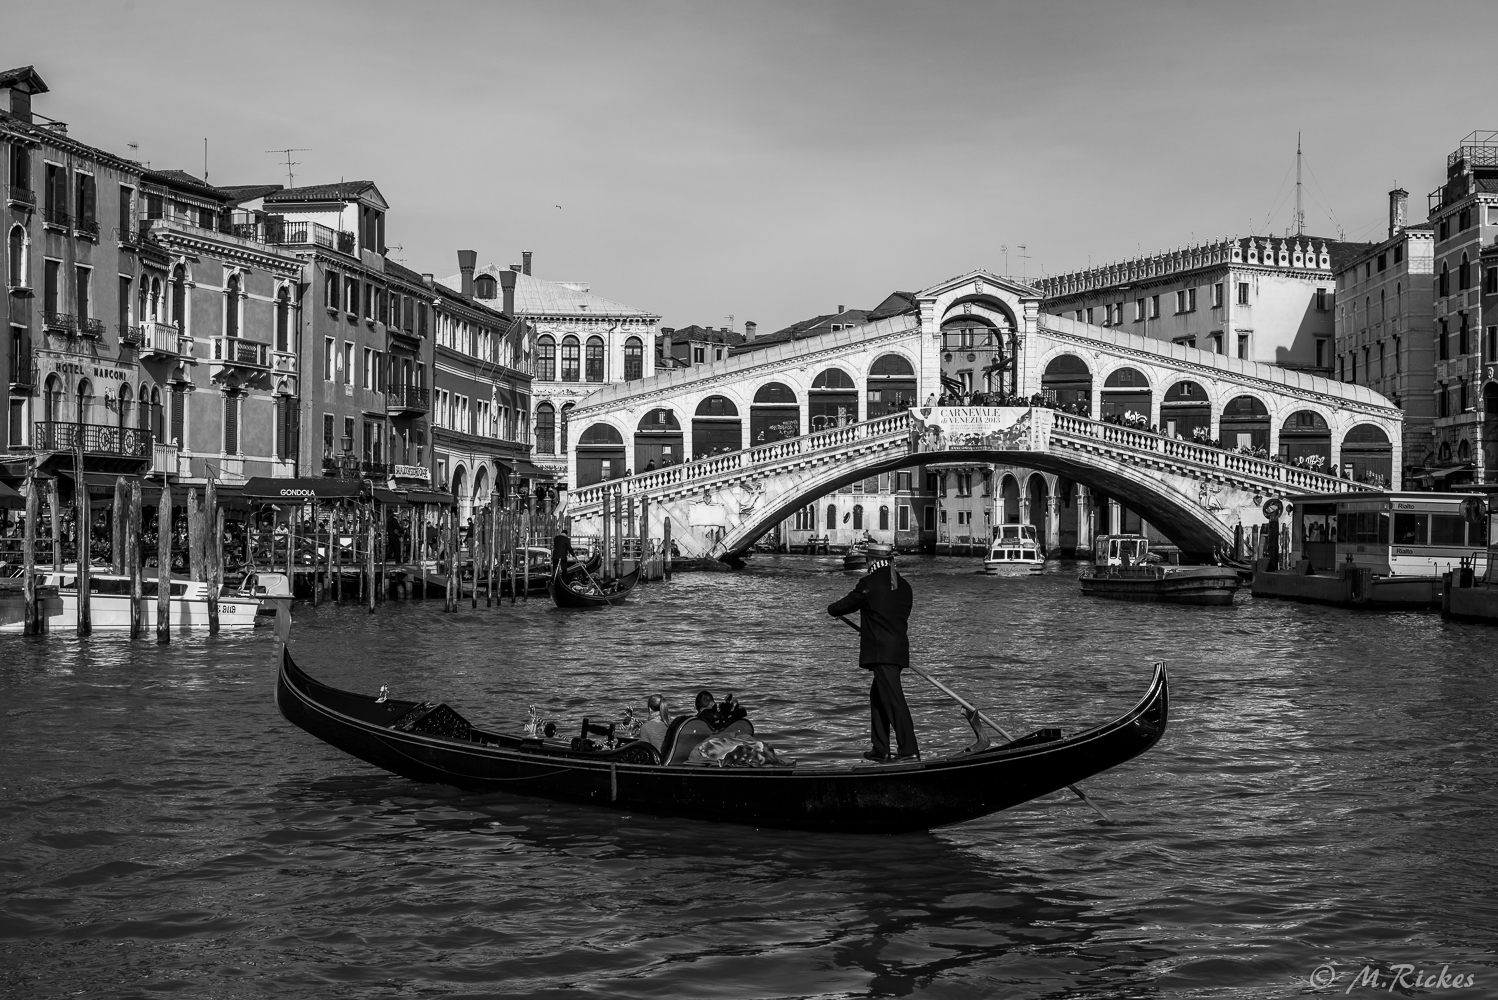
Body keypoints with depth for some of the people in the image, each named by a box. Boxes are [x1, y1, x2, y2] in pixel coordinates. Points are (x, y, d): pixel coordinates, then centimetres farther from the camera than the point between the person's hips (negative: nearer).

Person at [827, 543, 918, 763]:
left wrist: (832, 609, 25)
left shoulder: (869, 584, -9)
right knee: (878, 695, 18)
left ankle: (909, 749, -16)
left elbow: (846, 605, 1)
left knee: (893, 699, -10)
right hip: (899, 648, 8)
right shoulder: (904, 586, 12)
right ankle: (880, 749, 21)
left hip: (881, 652, -8)